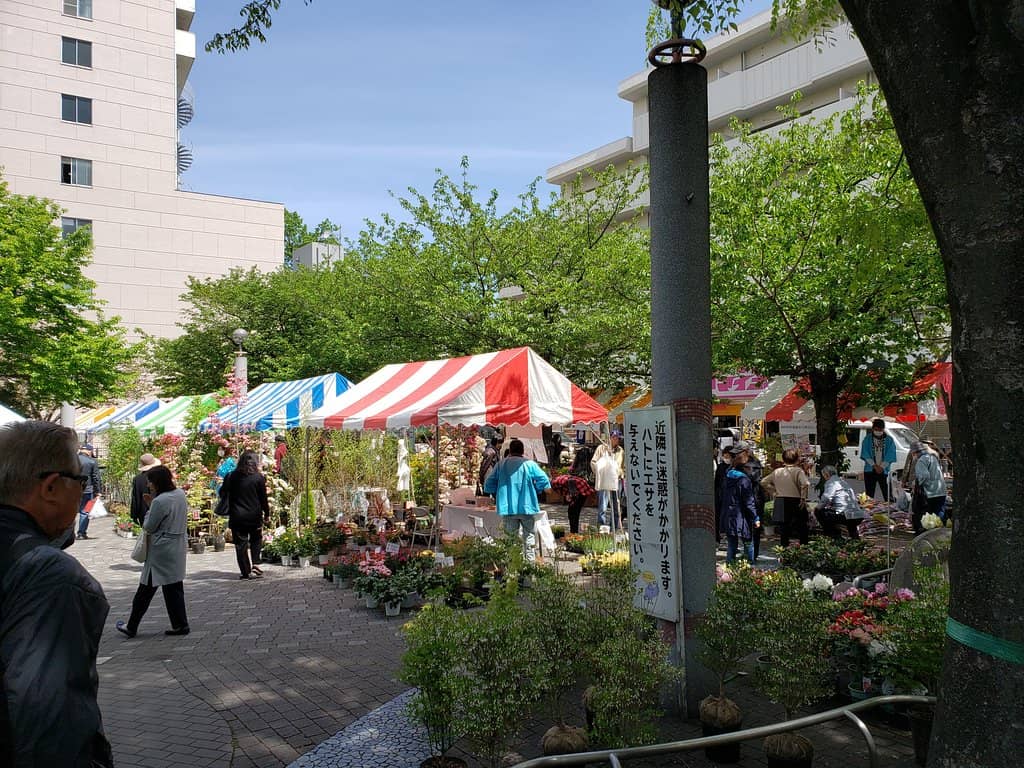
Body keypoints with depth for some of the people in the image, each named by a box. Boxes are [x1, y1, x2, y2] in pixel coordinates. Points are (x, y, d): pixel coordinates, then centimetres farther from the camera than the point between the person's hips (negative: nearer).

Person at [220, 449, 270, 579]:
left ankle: (245, 572, 6)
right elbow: (263, 498, -3)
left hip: (237, 516, 1)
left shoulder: (233, 476, -3)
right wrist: (267, 512, 9)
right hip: (254, 516, 0)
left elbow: (223, 493, 3)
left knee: (241, 543, 6)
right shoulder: (259, 477, -7)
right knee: (255, 541, 18)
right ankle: (255, 565, 5)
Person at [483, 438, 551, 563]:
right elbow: (544, 481, -9)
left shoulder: (500, 464, 1)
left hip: (507, 509, 2)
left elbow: (488, 486, 4)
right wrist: (535, 490, 8)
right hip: (527, 507, -1)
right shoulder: (529, 464, -6)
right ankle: (531, 562, 8)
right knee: (529, 535, 10)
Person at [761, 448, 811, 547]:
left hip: (780, 504, 4)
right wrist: (803, 499, -16)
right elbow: (805, 484, -27)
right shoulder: (798, 471, -10)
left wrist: (773, 492, 13)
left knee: (783, 531, 12)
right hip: (795, 504, -4)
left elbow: (763, 482, 11)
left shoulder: (777, 472, 5)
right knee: (801, 531, 5)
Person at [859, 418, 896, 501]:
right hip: (870, 470, 0)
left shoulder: (889, 440, 3)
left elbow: (890, 456, -1)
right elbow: (866, 455, -2)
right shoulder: (867, 439, 3)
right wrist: (875, 466, -11)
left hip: (884, 471, 0)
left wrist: (882, 467, -11)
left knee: (887, 495, -4)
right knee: (869, 495, 1)